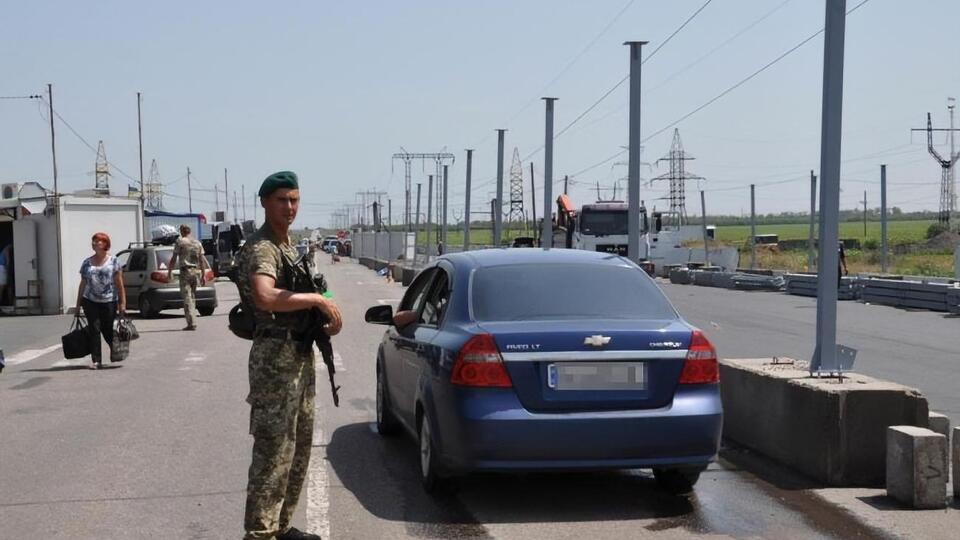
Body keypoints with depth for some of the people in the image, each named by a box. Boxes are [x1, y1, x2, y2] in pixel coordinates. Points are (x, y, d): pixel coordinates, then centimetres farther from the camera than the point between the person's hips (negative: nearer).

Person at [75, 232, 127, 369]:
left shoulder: (113, 261, 1)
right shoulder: (87, 263, 9)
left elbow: (119, 283, -1)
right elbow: (83, 284, 12)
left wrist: (122, 303, -7)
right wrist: (78, 304, 9)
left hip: (108, 301, -2)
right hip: (90, 301, 2)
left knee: (107, 331, 4)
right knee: (94, 330, -4)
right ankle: (96, 361, -1)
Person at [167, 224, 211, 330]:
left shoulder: (180, 242, -3)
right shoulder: (198, 243, 11)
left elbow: (173, 259, -5)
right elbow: (202, 260, 9)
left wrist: (169, 272, 3)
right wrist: (203, 275, 12)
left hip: (185, 271, -5)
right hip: (196, 271, 5)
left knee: (187, 297, -6)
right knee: (192, 296, 15)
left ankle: (191, 323, -14)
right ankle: (192, 321, 17)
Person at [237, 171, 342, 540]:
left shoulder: (290, 247, 17)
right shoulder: (261, 248, -15)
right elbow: (266, 298, -34)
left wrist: (325, 317, 4)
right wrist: (317, 299, -24)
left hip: (300, 356, 10)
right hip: (275, 357, -10)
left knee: (299, 448, 17)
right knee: (274, 451, -8)